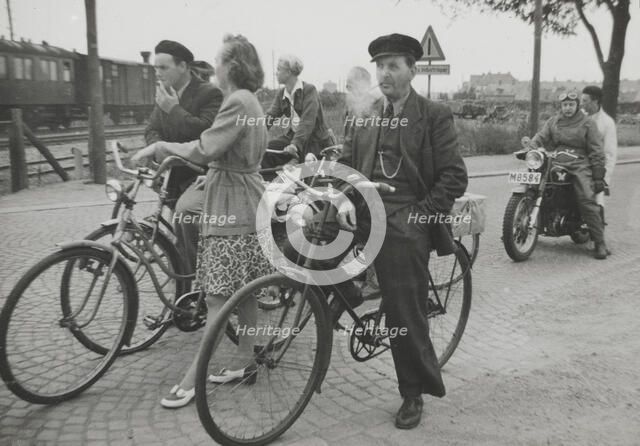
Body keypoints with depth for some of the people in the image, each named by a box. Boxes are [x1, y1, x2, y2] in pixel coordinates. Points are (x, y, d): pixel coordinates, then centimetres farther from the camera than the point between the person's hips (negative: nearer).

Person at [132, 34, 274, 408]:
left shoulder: (238, 101, -16)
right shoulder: (250, 101, 17)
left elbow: (204, 151, -22)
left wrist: (160, 146, -11)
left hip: (232, 207, -10)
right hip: (245, 200, 10)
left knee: (219, 295, -6)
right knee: (245, 290, 14)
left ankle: (192, 378, 1)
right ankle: (245, 361, 24)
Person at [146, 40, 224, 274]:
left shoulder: (210, 94, -11)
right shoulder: (164, 97, 11)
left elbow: (206, 131, -24)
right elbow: (151, 131, 8)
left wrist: (174, 109, -19)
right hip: (178, 175, 8)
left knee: (185, 210, -34)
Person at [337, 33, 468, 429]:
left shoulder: (434, 116, -1)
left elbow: (454, 178, -6)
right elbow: (347, 164, 12)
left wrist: (419, 213, -13)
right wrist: (346, 200, -6)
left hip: (407, 224, -4)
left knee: (406, 313, 0)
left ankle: (415, 392, 20)